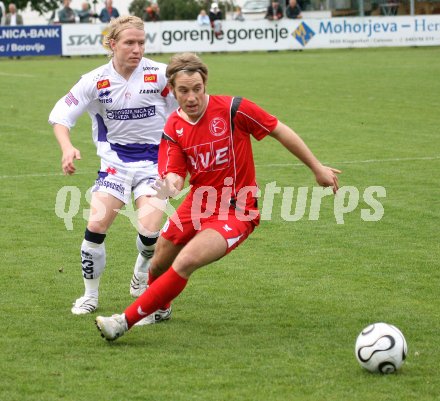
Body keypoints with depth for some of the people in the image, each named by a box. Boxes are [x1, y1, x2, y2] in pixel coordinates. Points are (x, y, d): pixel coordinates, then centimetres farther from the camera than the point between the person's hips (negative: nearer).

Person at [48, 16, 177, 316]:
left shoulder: (160, 75, -10)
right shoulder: (96, 81, -6)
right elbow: (60, 115, -3)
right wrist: (67, 149, -21)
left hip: (153, 159, -1)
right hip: (115, 159, 2)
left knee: (149, 229, -20)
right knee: (97, 224, -14)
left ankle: (143, 278, 16)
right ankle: (90, 295, 8)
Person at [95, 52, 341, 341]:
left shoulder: (233, 110, -17)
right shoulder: (173, 128, -3)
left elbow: (281, 132, -8)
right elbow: (175, 174, -9)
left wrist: (318, 169, -3)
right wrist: (170, 184, -35)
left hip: (236, 211, -6)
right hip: (198, 206, 6)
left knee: (184, 263, -24)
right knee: (159, 265, 13)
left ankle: (125, 321, -15)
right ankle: (160, 308, 50)